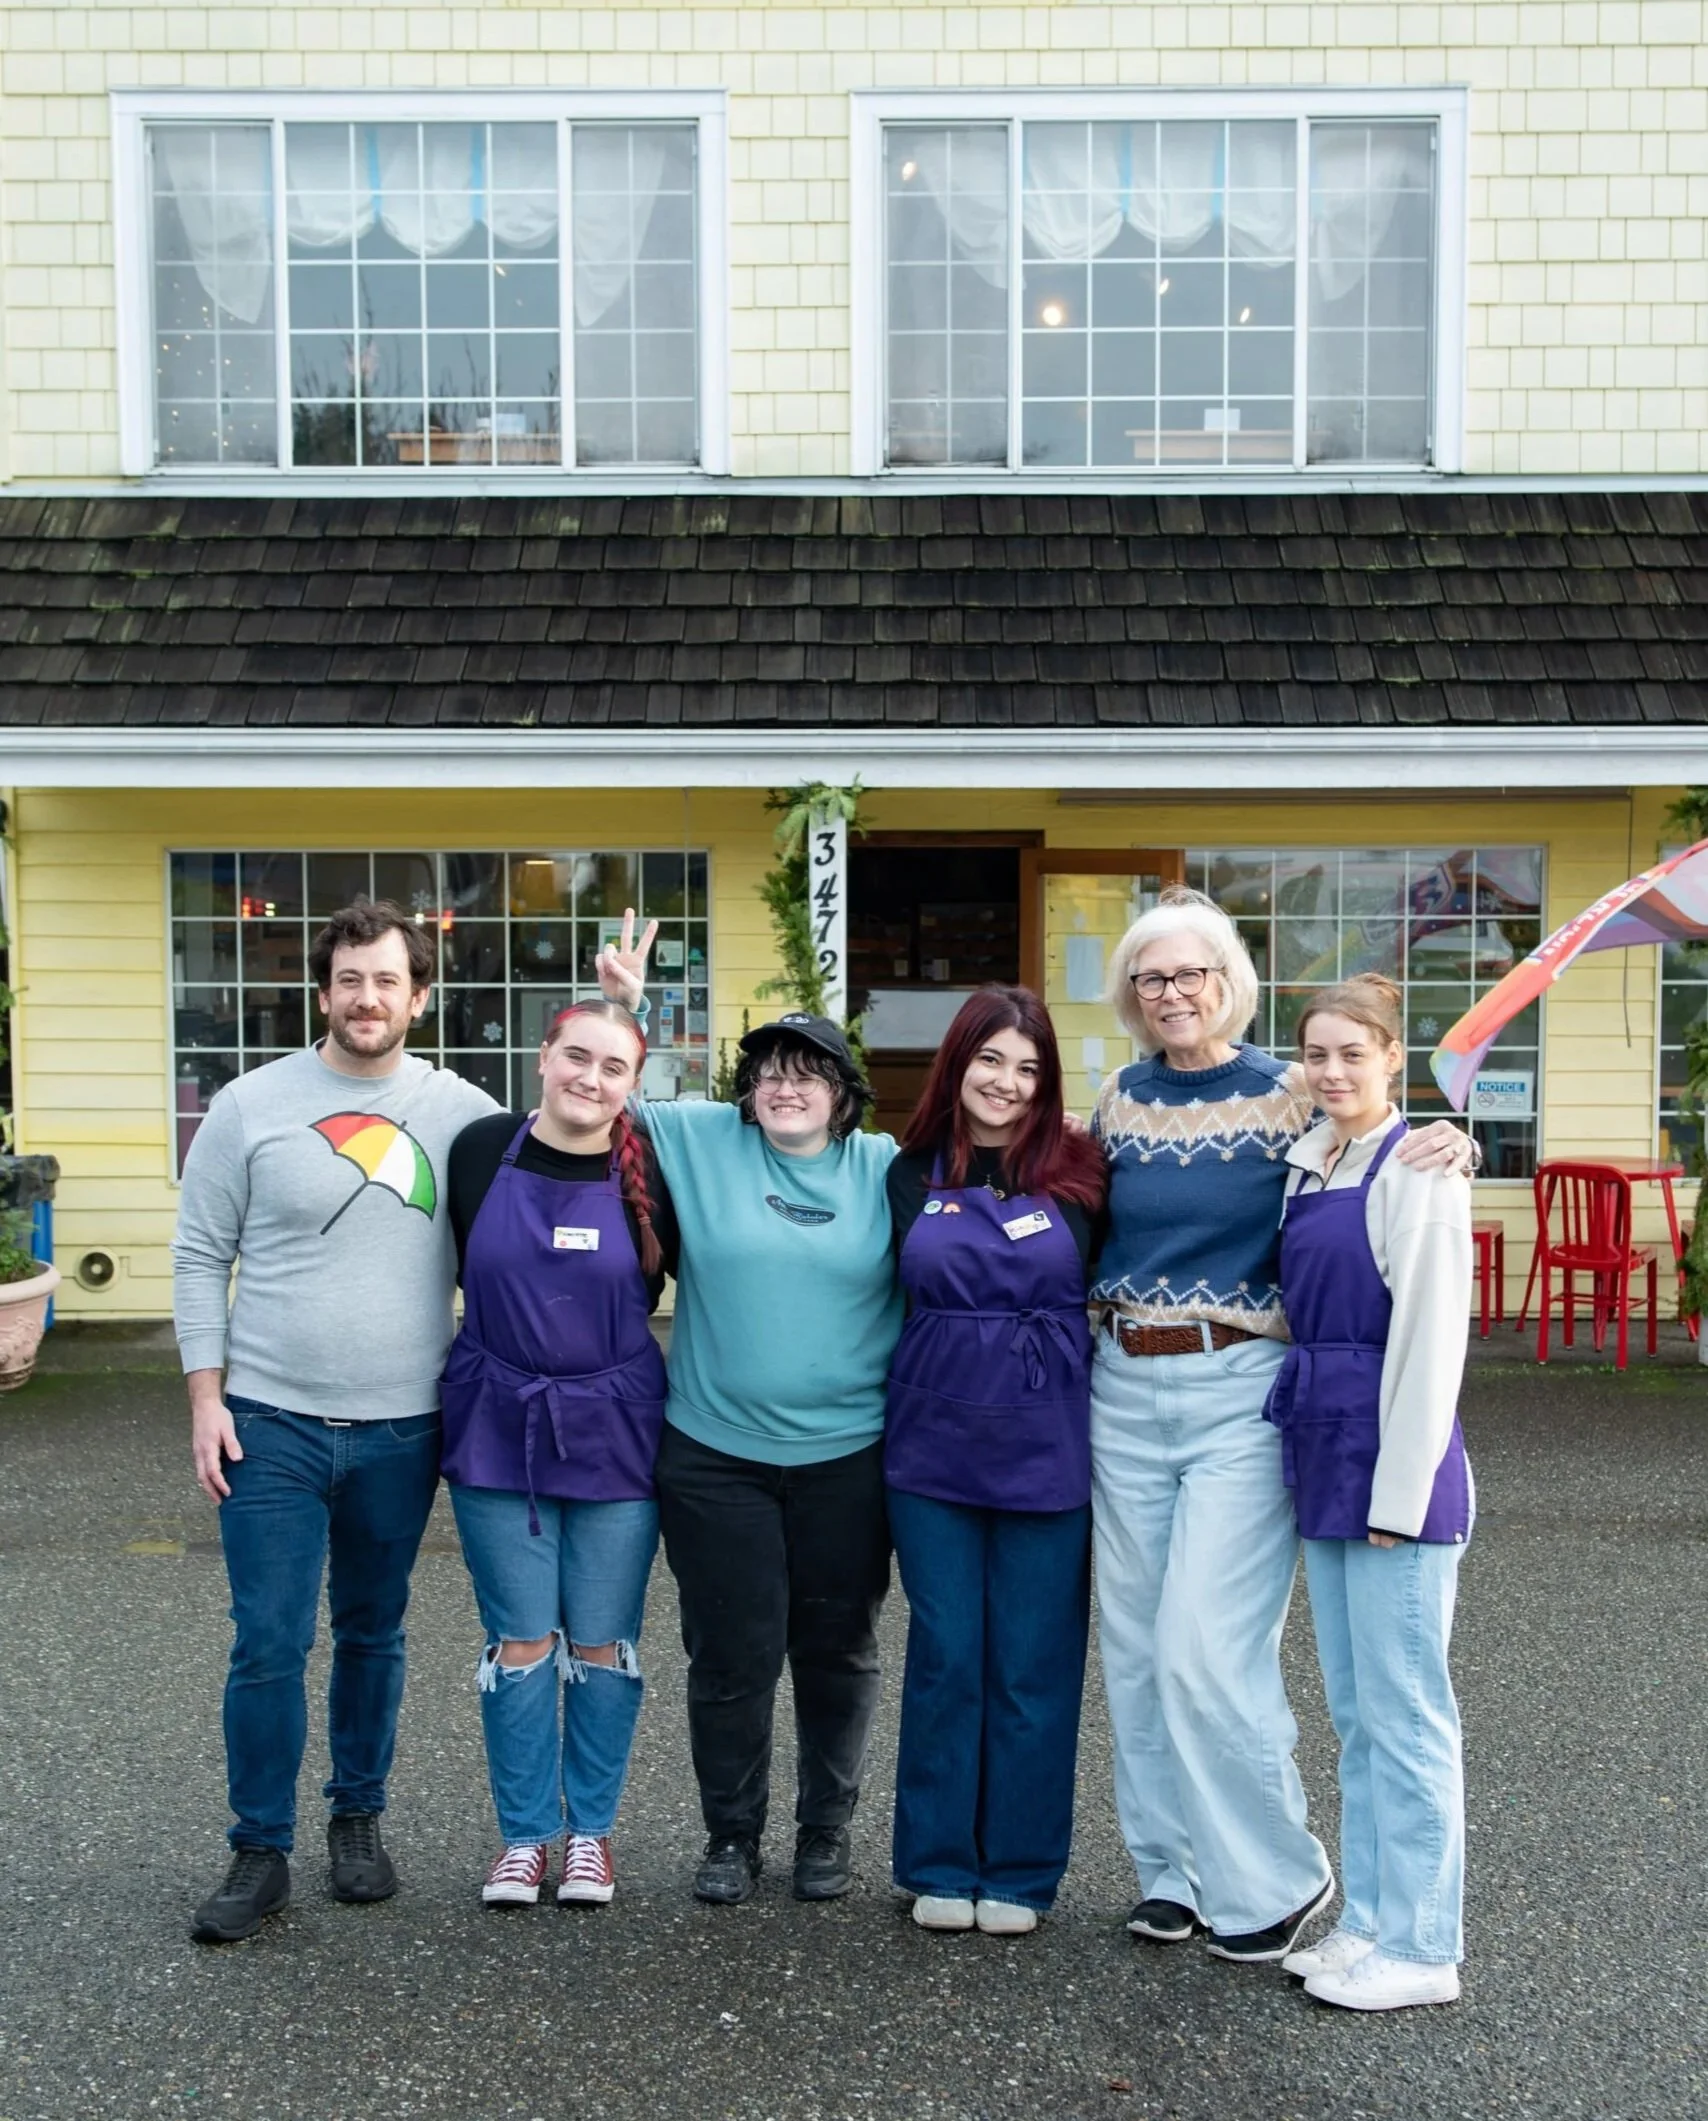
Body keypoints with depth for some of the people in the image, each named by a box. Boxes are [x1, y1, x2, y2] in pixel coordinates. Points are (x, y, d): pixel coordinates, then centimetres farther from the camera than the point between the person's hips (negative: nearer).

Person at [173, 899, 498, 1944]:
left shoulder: (464, 1112, -1)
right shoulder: (252, 1104, -3)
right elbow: (201, 1257, 0)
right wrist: (206, 1397, -3)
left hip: (403, 1428, 1)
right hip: (272, 1423, -1)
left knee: (374, 1635, 15)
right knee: (271, 1645, 0)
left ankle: (360, 1819, 32)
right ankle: (262, 1853, 16)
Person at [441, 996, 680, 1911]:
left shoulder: (649, 1172, -6)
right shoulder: (481, 1149, -5)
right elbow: (449, 1268, 8)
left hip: (614, 1434, 0)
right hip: (496, 1429, 0)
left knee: (603, 1642, 10)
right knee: (520, 1640, 8)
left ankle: (591, 1827, 27)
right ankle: (524, 1831, 23)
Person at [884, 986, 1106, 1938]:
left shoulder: (1078, 1174, -2)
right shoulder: (910, 1176, 3)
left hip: (1045, 1446, -1)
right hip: (933, 1443, 2)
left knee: (1033, 1663, 7)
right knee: (944, 1655, 10)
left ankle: (1020, 1871, 22)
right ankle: (941, 1865, 24)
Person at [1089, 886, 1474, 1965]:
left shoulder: (1289, 1095, -6)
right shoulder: (1119, 1101, 8)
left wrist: (1443, 1146, -19)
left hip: (1242, 1392, -5)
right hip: (1126, 1390, 5)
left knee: (1207, 1647, -8)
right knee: (1137, 1647, 11)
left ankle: (1274, 1877, 14)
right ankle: (1172, 1867, 28)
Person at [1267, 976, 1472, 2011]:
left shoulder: (1416, 1172, -13)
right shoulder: (1310, 1169, 11)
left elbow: (1430, 1340, -16)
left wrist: (1398, 1492, -16)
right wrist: (1313, 1461, 12)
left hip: (1394, 1465, -8)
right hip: (1324, 1459, 9)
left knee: (1404, 1711, 2)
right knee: (1355, 1711, 16)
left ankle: (1420, 1949, 15)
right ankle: (1370, 1920, 29)